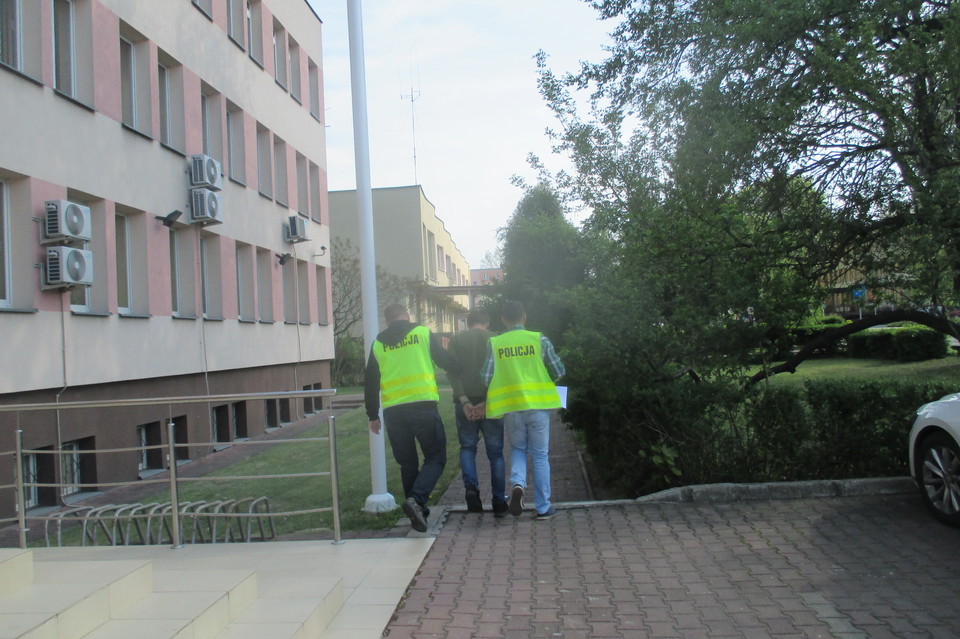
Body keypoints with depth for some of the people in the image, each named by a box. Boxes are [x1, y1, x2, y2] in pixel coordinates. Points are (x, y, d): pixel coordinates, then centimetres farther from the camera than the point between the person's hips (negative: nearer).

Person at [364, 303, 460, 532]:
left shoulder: (378, 344, 12)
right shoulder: (423, 333, 5)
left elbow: (370, 382, 13)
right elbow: (447, 363, 9)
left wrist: (372, 415, 21)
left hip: (392, 411, 3)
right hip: (423, 405, -3)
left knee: (408, 463, 15)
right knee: (435, 457, 5)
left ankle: (418, 512, 18)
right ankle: (416, 500, -17)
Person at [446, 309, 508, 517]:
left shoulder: (456, 340, 6)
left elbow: (452, 372, -5)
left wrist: (464, 401, -10)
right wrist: (486, 403, -10)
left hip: (465, 403, 1)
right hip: (492, 404, 0)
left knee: (467, 447, 14)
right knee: (495, 452, 8)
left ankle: (471, 486, -9)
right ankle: (498, 502, 8)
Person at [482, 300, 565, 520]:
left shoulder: (495, 344, -1)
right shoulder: (539, 339, -2)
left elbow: (486, 377, -3)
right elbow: (559, 371, -1)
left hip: (510, 407, 1)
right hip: (537, 405, -1)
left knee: (518, 449, 21)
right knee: (540, 455, 10)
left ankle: (518, 484, -6)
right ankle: (543, 507, 15)